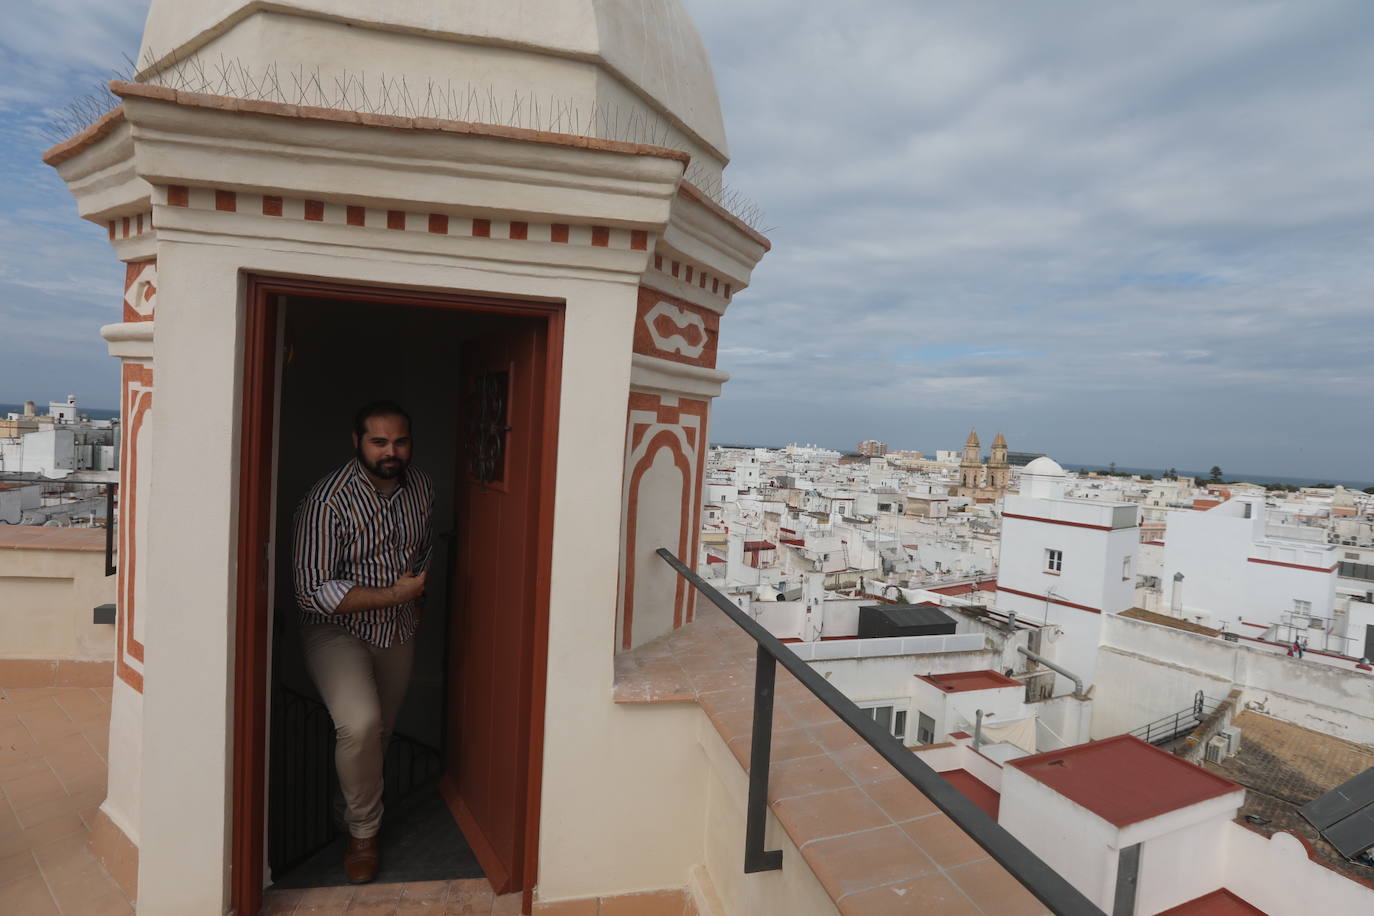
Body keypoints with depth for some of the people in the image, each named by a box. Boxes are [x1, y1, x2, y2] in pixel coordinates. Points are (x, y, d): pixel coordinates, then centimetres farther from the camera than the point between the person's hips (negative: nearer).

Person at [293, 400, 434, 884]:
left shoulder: (421, 487, -6)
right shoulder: (328, 499, -24)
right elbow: (313, 591, -25)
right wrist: (392, 595, -27)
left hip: (399, 630, 6)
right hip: (338, 628, -5)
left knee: (380, 732, 19)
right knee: (360, 725, -24)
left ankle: (356, 805, 47)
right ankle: (364, 832, 3)